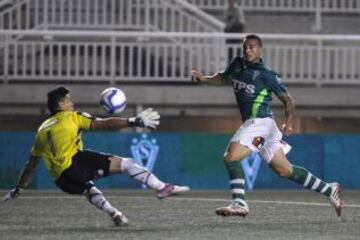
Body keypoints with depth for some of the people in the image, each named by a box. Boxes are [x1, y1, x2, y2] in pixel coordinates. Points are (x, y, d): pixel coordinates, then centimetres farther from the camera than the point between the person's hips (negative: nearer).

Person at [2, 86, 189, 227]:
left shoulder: (42, 130, 25)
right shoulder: (72, 118, 9)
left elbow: (31, 163, 30)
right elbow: (104, 125, -3)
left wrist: (18, 189, 39)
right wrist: (134, 122, -6)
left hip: (61, 179, 6)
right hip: (76, 163, -6)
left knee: (89, 191, 34)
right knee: (126, 163, -3)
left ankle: (114, 214, 10)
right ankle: (162, 188, -11)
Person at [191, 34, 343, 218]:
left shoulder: (266, 74, -12)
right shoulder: (237, 64, 8)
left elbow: (287, 99, -3)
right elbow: (224, 78, 27)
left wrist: (288, 123, -9)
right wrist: (204, 79, 11)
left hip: (260, 121, -8)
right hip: (251, 122, 8)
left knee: (231, 157, -21)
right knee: (285, 170, 13)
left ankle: (239, 203, -25)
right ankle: (329, 190, 21)